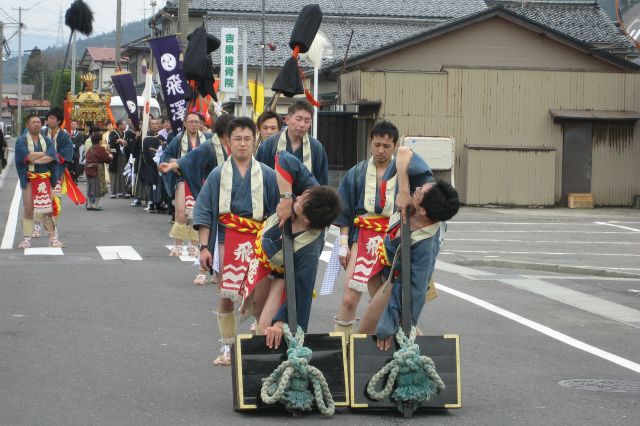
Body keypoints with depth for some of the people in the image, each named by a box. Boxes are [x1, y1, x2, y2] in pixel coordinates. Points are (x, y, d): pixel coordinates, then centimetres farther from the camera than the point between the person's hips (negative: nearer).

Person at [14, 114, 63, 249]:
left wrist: (33, 158, -13)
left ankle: (53, 238, 4)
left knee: (48, 209, 1)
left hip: (45, 179, 2)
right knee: (28, 209, -1)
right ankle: (27, 239, 5)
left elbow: (51, 157, -7)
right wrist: (44, 154, -6)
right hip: (29, 180, -2)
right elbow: (28, 156, -16)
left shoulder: (47, 141, 10)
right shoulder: (22, 141, 1)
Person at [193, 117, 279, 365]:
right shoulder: (218, 175, 4)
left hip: (259, 241, 0)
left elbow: (277, 212, 9)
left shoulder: (267, 175, 4)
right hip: (227, 240, 0)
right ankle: (227, 347, 10)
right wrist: (204, 247, -3)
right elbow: (203, 212, 4)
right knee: (225, 296, 1)